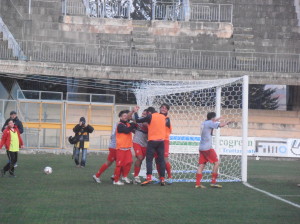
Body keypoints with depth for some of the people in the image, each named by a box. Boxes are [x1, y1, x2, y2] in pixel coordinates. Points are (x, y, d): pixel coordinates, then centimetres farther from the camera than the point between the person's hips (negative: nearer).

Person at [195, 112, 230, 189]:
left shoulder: (204, 123, 16)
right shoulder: (210, 123, -8)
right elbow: (221, 125, -16)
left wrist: (216, 120, 44)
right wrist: (227, 122, 2)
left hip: (201, 147, 9)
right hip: (207, 148, -9)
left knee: (201, 165, 4)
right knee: (216, 163, -2)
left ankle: (197, 183, -3)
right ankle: (213, 182, -6)